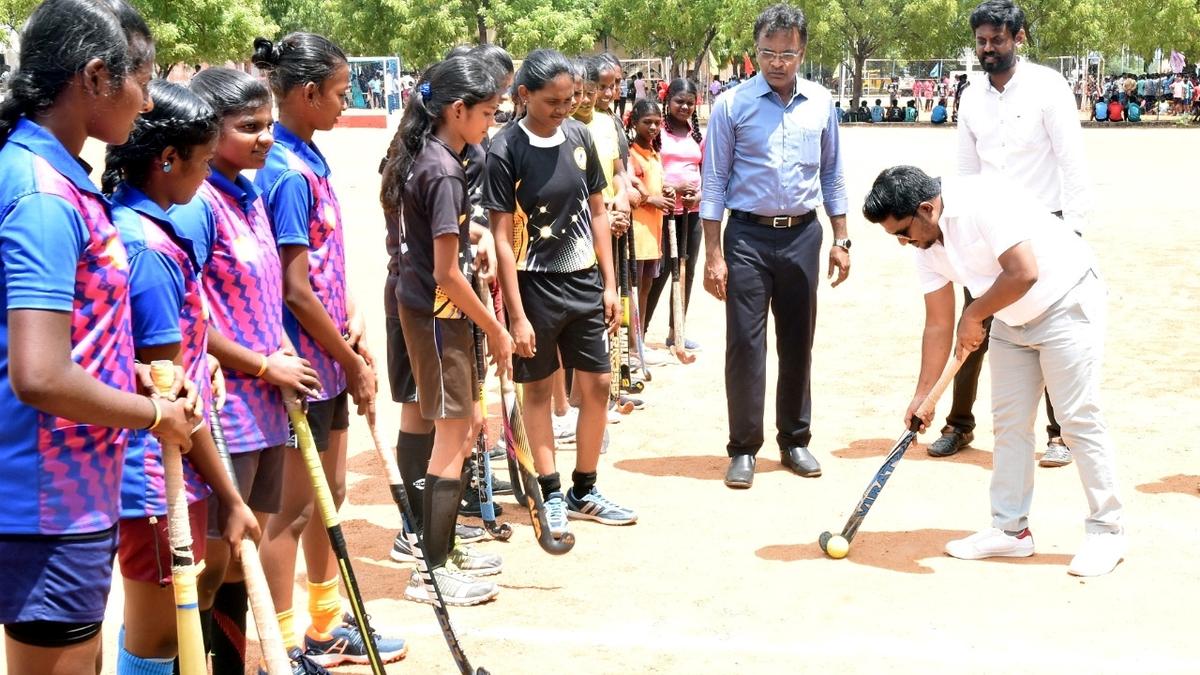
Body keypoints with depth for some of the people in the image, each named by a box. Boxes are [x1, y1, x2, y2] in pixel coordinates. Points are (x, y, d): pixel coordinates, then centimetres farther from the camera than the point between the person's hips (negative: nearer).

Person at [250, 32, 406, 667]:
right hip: (305, 366, -10)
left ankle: (326, 624, 34)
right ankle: (283, 648, 13)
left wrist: (351, 328, 2)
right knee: (291, 508, 1)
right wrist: (352, 363, -13)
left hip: (328, 359, 10)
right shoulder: (288, 173, -20)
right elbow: (295, 290, -21)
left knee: (329, 492, 19)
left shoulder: (308, 160, 8)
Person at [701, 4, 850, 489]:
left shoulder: (820, 103, 5)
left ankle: (795, 439, 23)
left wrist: (840, 240, 9)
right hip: (748, 235, -3)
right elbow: (714, 182, -4)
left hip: (802, 235, 3)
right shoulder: (733, 105, -5)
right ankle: (743, 448, 6)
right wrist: (713, 254, -8)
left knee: (798, 341, 11)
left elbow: (832, 175, 13)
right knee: (744, 343, -3)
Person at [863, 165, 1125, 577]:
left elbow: (1024, 273, -33)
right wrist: (922, 395, 4)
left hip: (1068, 305, -9)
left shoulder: (984, 202, -27)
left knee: (1078, 418, -9)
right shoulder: (927, 247, -1)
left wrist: (974, 316, -19)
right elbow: (938, 325, 5)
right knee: (1008, 422, 7)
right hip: (1013, 320, 9)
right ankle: (1011, 530, 15)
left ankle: (1106, 531, 1)